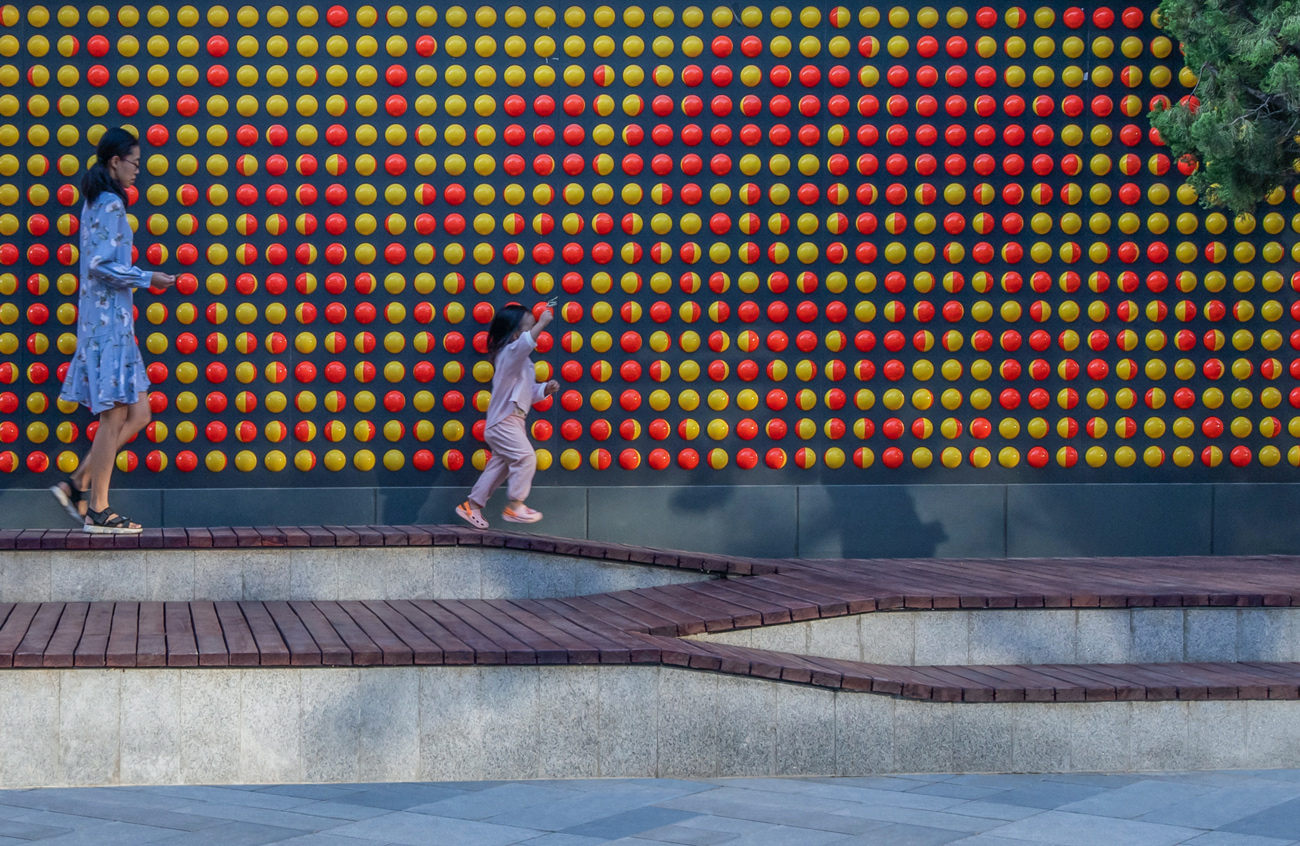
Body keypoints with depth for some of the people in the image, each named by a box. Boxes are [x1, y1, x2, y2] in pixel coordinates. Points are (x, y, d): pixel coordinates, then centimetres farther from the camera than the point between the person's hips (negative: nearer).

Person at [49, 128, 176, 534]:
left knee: (137, 413, 10)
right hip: (109, 320, -10)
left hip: (106, 320, 10)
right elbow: (103, 265, -20)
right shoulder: (111, 205, -13)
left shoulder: (96, 203, 17)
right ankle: (98, 510, -1)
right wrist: (147, 279, -13)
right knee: (115, 416, -5)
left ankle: (78, 485, 10)